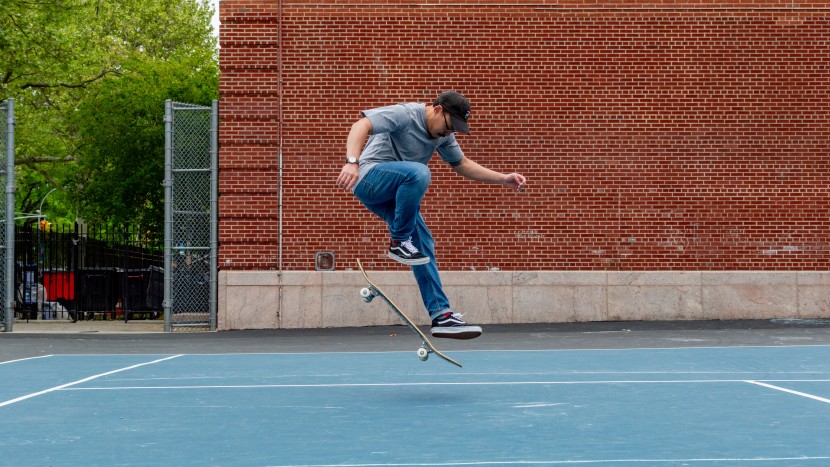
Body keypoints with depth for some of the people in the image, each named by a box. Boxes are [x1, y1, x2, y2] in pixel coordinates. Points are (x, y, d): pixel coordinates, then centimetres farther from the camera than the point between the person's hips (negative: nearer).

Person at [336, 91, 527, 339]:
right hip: (370, 177, -9)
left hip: (396, 193, 9)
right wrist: (352, 161, -45)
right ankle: (398, 242, -20)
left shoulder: (443, 134, 10)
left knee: (424, 245, 0)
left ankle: (441, 316, 3)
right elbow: (361, 125, -28)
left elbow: (462, 164, 22)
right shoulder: (404, 114, -17)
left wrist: (503, 179, 12)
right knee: (418, 172, -35)